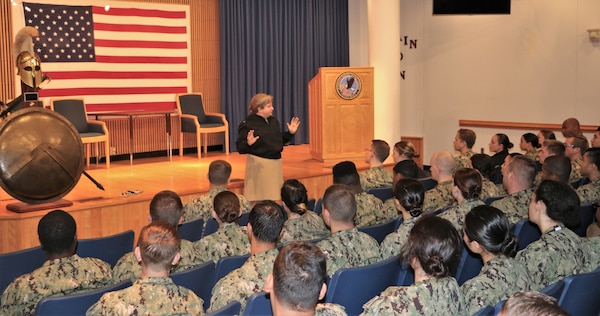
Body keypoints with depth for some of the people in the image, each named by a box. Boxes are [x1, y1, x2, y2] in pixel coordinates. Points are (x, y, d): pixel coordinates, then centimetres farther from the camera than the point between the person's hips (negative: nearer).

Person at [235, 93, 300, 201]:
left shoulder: (273, 121, 11)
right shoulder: (248, 124, -12)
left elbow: (280, 140, 20)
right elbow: (240, 147, -16)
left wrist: (290, 133, 8)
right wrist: (248, 143, -35)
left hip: (276, 161, 7)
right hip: (259, 164, -7)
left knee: (274, 198, 12)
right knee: (259, 196, -3)